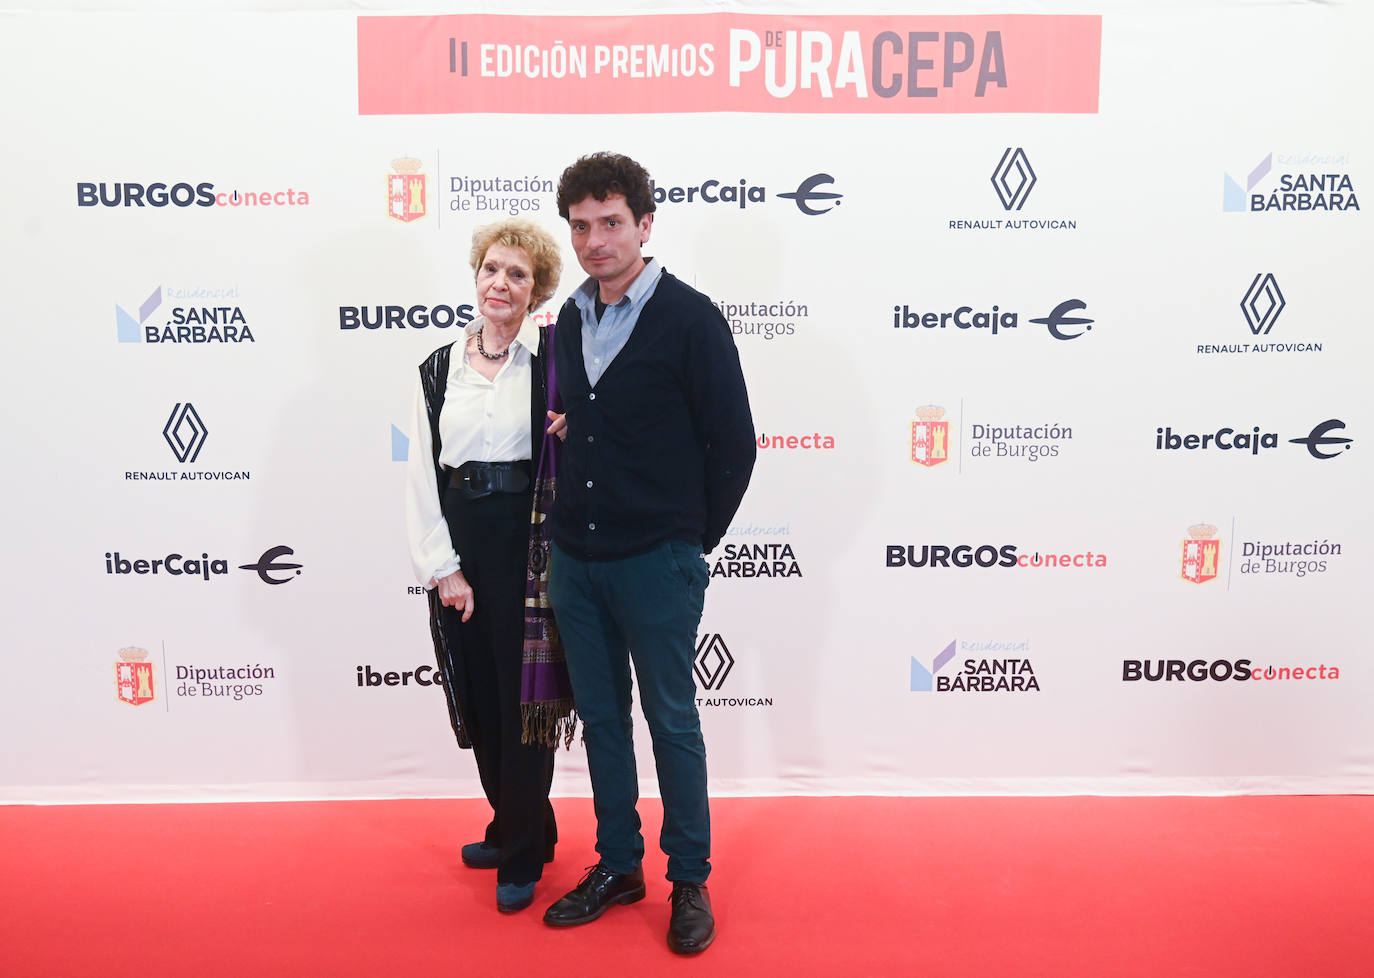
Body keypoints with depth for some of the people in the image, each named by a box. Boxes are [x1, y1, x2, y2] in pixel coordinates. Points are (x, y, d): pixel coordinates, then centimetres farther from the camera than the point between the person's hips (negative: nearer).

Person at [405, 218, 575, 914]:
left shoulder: (552, 361, -4)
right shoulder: (440, 368, 7)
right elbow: (420, 474, 4)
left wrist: (558, 557, -18)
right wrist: (442, 567, -1)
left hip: (526, 546, -4)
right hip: (459, 549, 5)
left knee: (522, 695, 3)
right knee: (479, 694, 14)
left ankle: (522, 855, 21)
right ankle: (517, 825, 35)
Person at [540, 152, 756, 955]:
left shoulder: (690, 318, -10)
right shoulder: (571, 321, 10)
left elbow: (734, 444, -9)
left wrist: (690, 540, -4)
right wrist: (570, 528, 10)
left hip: (655, 562, -6)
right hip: (575, 558, 6)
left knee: (672, 721, 6)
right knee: (601, 717, 15)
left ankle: (690, 881, 23)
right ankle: (618, 866, 32)